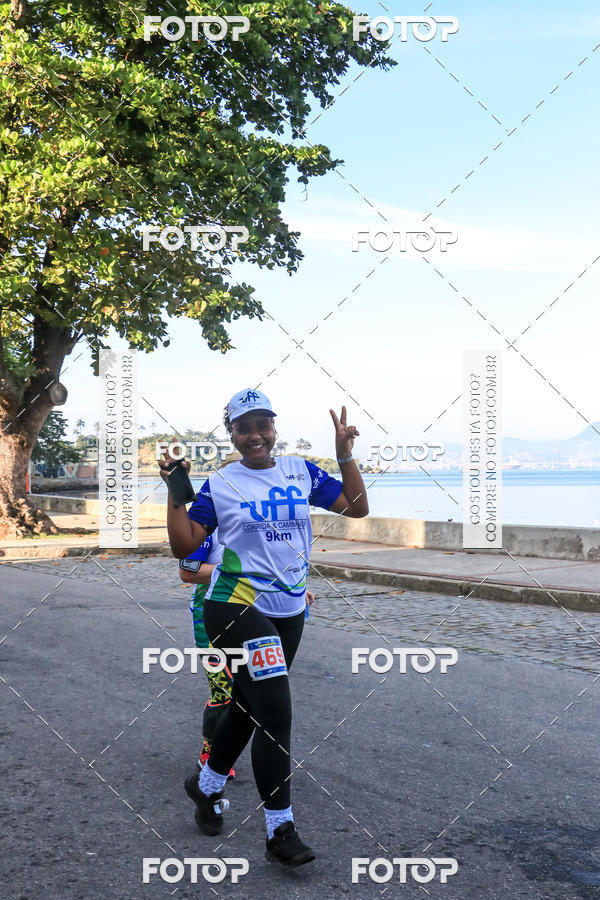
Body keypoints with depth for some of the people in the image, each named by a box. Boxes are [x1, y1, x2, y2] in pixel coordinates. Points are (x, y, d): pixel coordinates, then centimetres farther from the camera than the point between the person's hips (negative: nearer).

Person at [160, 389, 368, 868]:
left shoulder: (301, 471, 6)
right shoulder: (219, 484, -2)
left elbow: (357, 507, 4)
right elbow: (184, 546, -6)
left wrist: (346, 455, -5)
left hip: (289, 611, 5)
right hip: (236, 607, -5)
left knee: (248, 705, 18)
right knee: (275, 712, -15)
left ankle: (207, 784, 42)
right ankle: (280, 830, -4)